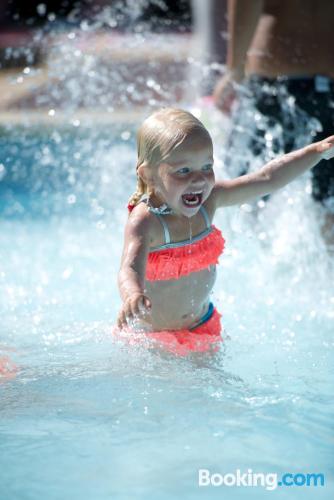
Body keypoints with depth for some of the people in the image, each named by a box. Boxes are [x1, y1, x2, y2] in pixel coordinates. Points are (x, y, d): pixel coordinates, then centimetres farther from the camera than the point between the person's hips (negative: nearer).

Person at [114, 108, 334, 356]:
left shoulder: (209, 200, -10)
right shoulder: (144, 221, -30)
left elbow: (268, 179, -1)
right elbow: (130, 269, -47)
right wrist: (133, 296, -70)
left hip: (202, 328, 6)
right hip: (150, 336, -5)